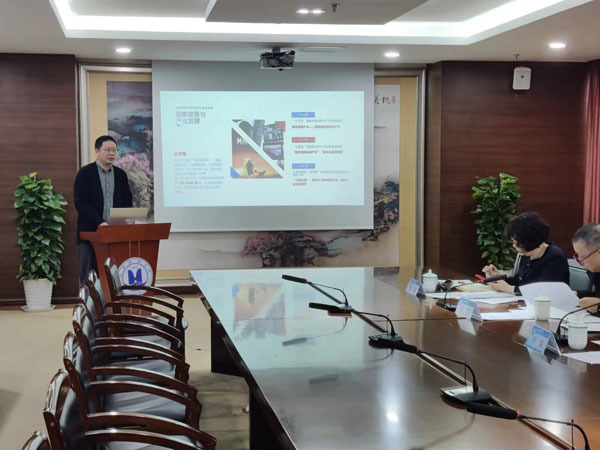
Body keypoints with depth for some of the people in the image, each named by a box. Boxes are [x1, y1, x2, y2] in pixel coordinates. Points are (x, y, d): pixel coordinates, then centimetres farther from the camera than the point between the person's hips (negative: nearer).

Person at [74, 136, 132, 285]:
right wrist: (100, 222, -20)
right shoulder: (85, 173, -1)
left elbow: (128, 202, 13)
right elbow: (80, 203, -10)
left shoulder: (121, 174, 12)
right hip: (90, 233, -3)